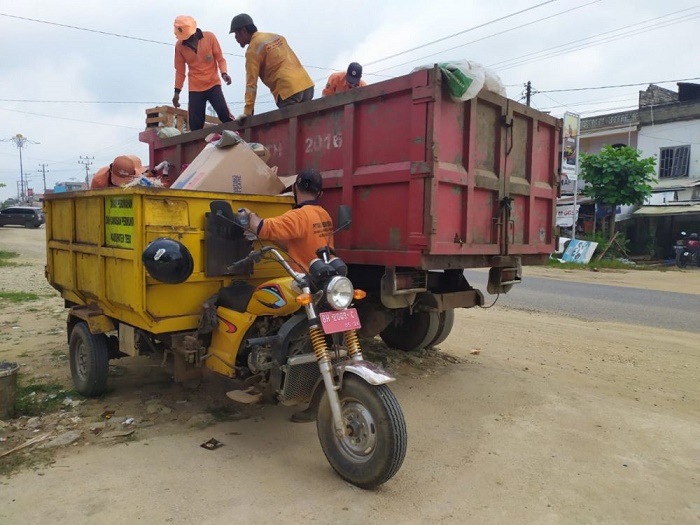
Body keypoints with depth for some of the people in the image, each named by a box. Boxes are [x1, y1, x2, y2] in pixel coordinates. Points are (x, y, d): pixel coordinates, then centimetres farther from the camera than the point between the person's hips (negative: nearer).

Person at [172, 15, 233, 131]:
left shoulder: (209, 37, -4)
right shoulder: (179, 46, -1)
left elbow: (220, 58, 1)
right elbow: (180, 71, 7)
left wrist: (224, 73, -18)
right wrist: (177, 91, 4)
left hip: (213, 84, -1)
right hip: (195, 89, 1)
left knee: (225, 115, -20)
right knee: (195, 124, -2)